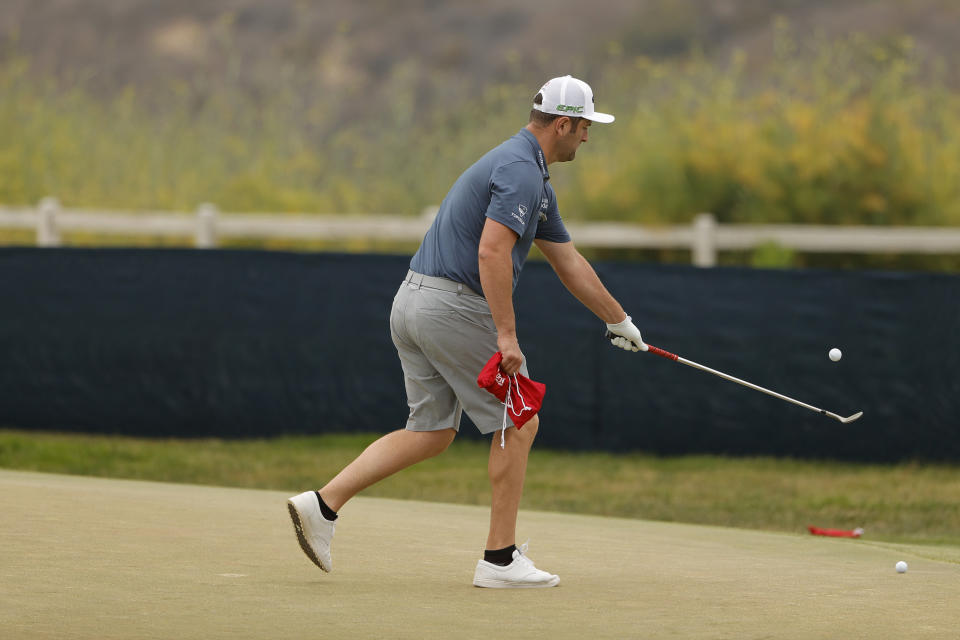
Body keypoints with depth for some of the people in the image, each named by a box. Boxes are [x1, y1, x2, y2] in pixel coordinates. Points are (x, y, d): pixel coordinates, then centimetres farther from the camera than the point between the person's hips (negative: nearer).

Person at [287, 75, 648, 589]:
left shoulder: (531, 175, 21)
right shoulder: (521, 171, -12)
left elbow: (568, 262, 30)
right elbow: (492, 250, -24)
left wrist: (619, 321, 35)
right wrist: (506, 335, -25)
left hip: (413, 302, 10)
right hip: (454, 307, -10)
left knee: (432, 433, 13)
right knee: (519, 423, 1)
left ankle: (323, 503, 3)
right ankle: (500, 559, 3)